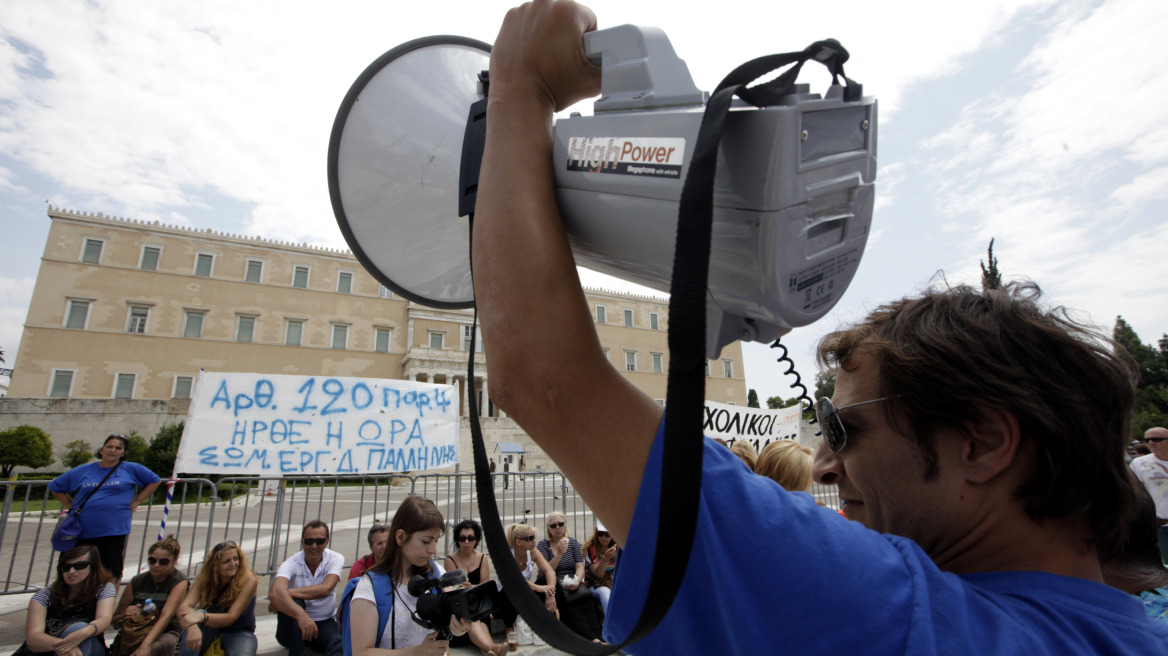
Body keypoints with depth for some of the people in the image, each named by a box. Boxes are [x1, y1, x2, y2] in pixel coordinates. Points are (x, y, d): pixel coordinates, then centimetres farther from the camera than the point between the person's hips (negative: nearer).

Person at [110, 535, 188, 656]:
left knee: (167, 643, -38)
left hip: (165, 633, -3)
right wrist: (125, 615, -12)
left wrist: (145, 645, -36)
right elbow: (115, 619, 12)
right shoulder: (137, 581, 2)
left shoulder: (179, 581, -8)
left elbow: (166, 616, -22)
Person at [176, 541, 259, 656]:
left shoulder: (249, 580, -20)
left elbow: (231, 617, -24)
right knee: (199, 613, -29)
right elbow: (184, 606, -24)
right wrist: (193, 627, -46)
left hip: (240, 633, -4)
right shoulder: (204, 580, -9)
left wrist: (202, 617, -42)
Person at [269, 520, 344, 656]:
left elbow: (325, 589, -26)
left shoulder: (336, 559, -8)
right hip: (293, 629, 2)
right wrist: (301, 615, -49)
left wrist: (288, 592, -28)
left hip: (324, 623, -2)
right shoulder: (292, 563, -13)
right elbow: (275, 593, -34)